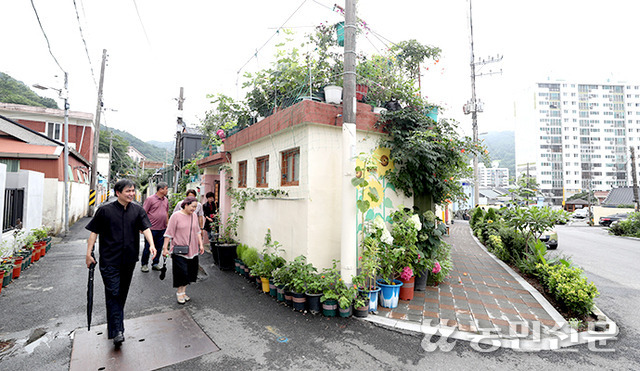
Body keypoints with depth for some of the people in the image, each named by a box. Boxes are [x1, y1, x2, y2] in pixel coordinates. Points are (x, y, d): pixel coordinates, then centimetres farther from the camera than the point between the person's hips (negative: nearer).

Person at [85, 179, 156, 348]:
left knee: (122, 293, 16)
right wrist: (89, 253, -2)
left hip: (129, 259, 3)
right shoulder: (105, 210, -4)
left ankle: (113, 322, 36)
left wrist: (151, 245, -23)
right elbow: (94, 232, 1)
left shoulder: (138, 210, 2)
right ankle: (116, 331, 0)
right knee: (113, 293, -4)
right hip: (109, 260, -3)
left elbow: (146, 228, -7)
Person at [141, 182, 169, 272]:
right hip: (151, 228, -5)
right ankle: (144, 264, 22)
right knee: (148, 248, 6)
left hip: (162, 229, 5)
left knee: (159, 247, 13)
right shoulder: (150, 199, -9)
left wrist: (167, 225, 15)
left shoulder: (166, 200, 9)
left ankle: (155, 264, 26)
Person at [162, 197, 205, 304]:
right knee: (182, 272, -4)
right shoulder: (176, 216, -9)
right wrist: (165, 248, -8)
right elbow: (169, 233, -7)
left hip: (192, 250, 6)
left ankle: (183, 291, 26)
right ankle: (179, 293, 17)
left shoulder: (194, 216, 8)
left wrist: (201, 244, 13)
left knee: (190, 272, 9)